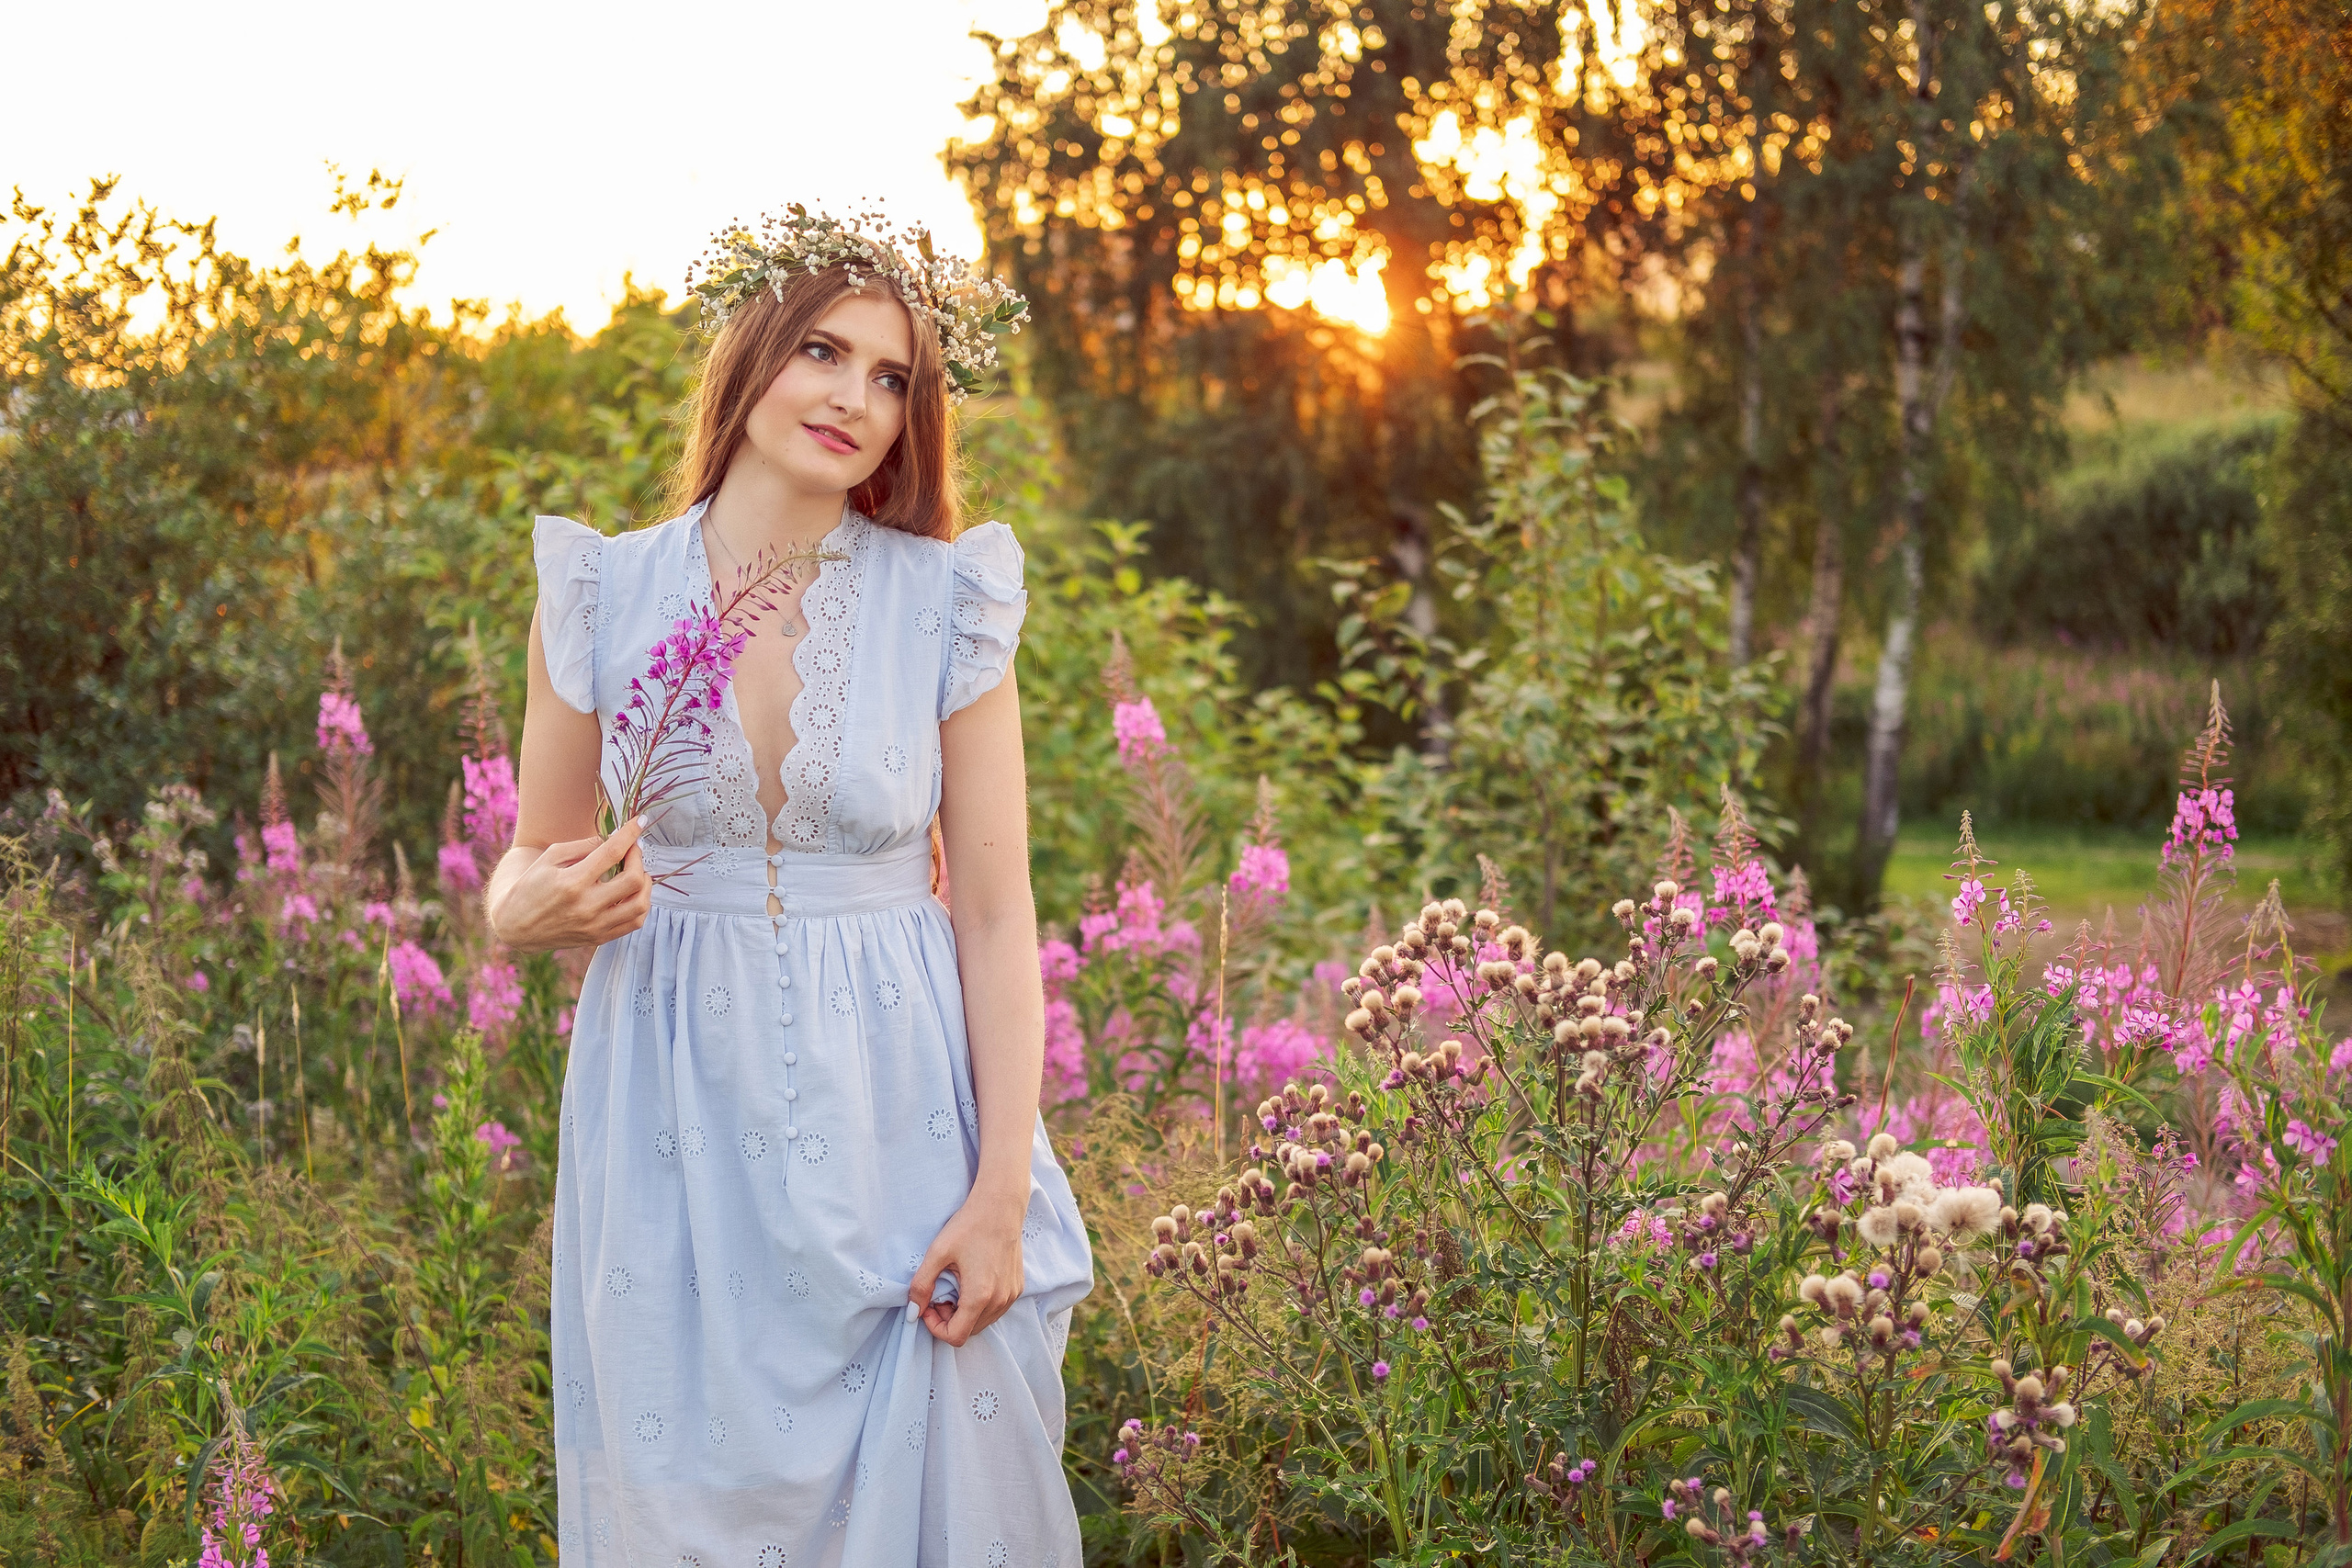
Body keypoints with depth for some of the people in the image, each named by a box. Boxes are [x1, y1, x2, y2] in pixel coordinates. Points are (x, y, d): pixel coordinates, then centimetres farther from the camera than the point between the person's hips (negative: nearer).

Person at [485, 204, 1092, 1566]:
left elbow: (997, 915, -4)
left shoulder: (948, 604, -4)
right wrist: (534, 910, -16)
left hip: (894, 1113, -1)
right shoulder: (603, 594, -1)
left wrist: (1004, 1197, -10)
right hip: (677, 1114, 1)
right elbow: (528, 868, 9)